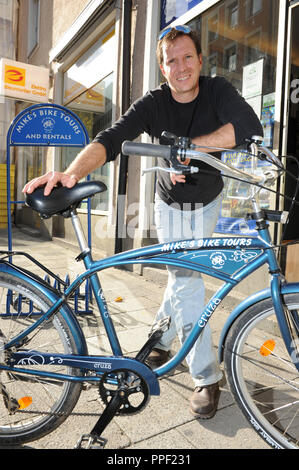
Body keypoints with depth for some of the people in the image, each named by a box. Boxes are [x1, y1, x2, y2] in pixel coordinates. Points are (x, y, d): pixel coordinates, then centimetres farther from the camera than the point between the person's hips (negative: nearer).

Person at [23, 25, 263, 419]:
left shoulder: (217, 91, -13)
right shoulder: (153, 103, -15)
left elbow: (250, 127, -32)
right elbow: (111, 139, -31)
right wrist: (73, 171, -50)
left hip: (208, 205, 2)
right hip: (171, 207, -1)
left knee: (184, 278, 9)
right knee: (186, 282, -4)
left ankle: (159, 336, 35)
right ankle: (207, 377, 10)